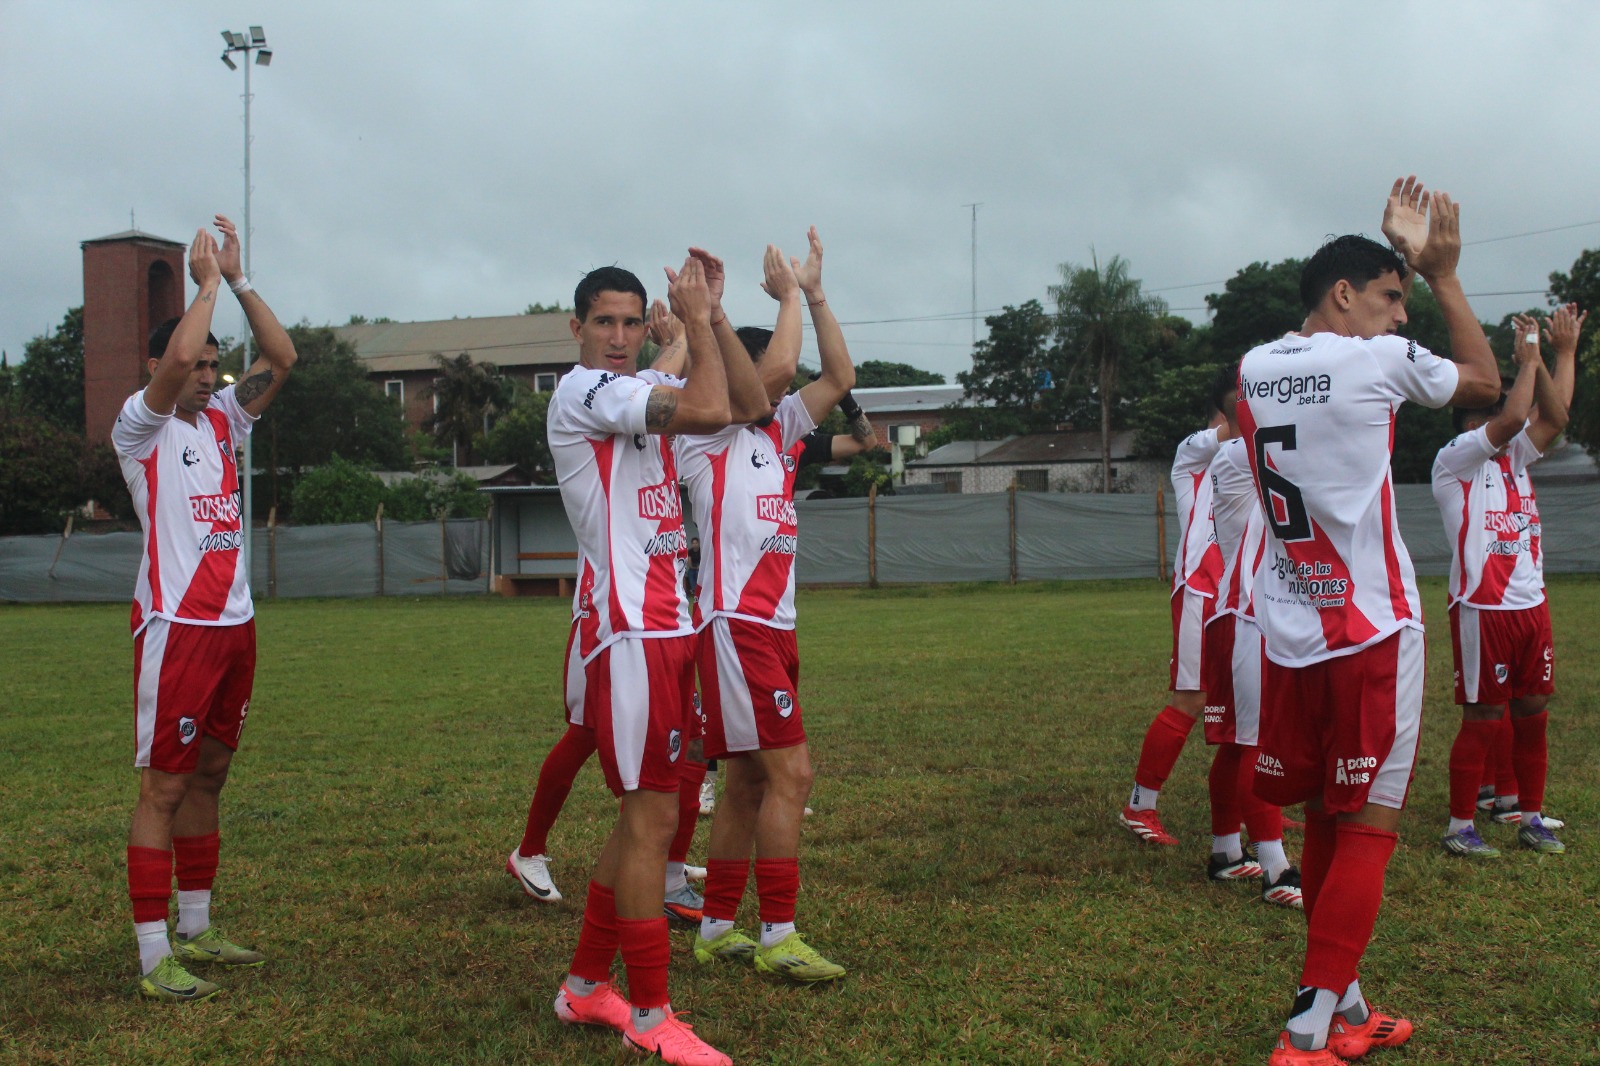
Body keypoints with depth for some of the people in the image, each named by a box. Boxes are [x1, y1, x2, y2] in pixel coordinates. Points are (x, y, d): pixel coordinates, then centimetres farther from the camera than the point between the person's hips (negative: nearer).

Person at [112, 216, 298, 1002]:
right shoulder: (139, 426, -5)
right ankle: (153, 955, 0)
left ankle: (195, 930, 24)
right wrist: (207, 282, -10)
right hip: (176, 626, -7)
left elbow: (280, 358, 7)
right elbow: (176, 356, -22)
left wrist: (239, 279, 3)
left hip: (234, 622, 7)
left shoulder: (221, 421, 13)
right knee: (164, 785, -5)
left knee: (209, 775, 13)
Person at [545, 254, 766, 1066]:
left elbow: (747, 403, 11)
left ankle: (586, 986, 25)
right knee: (653, 818, -6)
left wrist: (714, 314, 4)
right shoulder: (584, 390, -11)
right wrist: (695, 319, -10)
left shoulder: (645, 387, 15)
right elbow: (708, 411, -23)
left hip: (665, 627, 9)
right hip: (628, 634, -9)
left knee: (645, 813, 14)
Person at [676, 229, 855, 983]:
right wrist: (788, 296, -3)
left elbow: (839, 377, 17)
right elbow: (776, 368, -18)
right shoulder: (706, 434, -6)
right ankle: (778, 937, -6)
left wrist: (815, 293, 13)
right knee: (790, 772, -11)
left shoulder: (778, 432, 17)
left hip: (772, 626, 9)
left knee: (748, 783, 10)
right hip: (736, 626, -9)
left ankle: (717, 930, 17)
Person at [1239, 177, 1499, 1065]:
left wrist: (1401, 260, 30)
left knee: (1324, 818, 15)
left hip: (1288, 633, 7)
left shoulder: (1254, 369, 10)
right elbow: (1484, 382, 10)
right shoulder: (1376, 359, -7)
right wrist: (1442, 274, 18)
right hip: (1371, 632, -6)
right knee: (1369, 827, 0)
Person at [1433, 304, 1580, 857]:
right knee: (1483, 719, -3)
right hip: (1483, 610, -7)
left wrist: (1563, 351, 1)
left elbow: (1554, 417, 3)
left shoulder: (1513, 458, 15)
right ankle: (1459, 827, 6)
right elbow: (1513, 417, -19)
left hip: (1531, 607, 7)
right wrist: (1529, 359, -9)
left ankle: (1531, 818, 22)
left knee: (1533, 713, 11)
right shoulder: (1453, 460, -7)